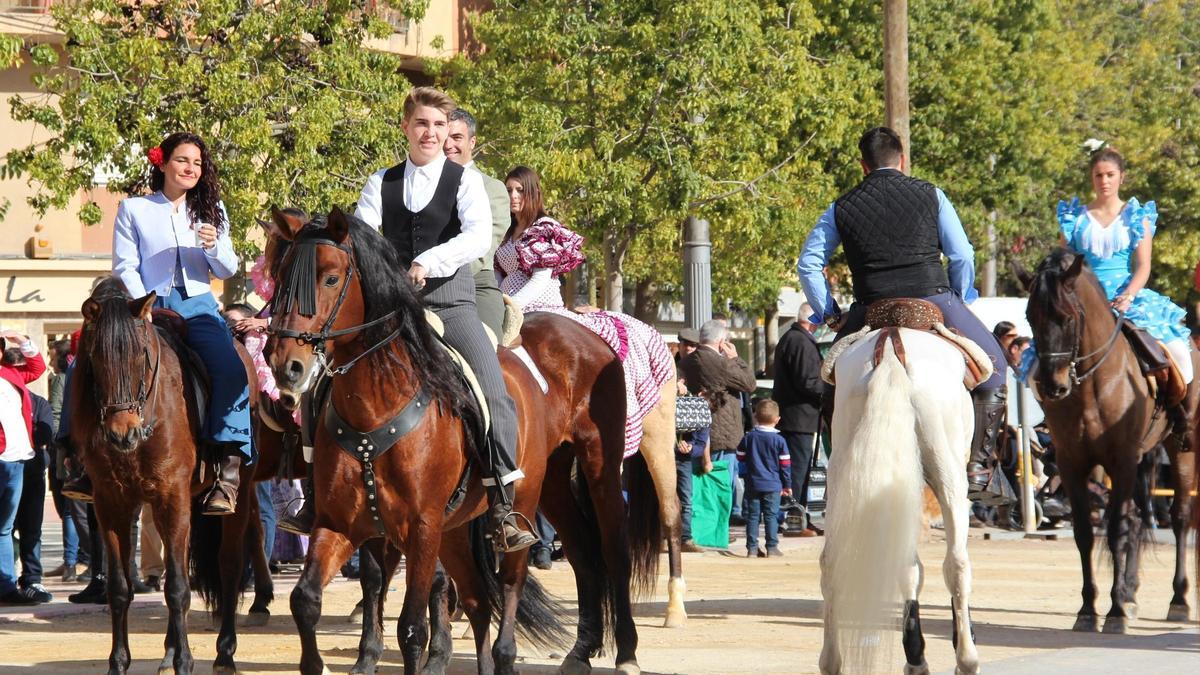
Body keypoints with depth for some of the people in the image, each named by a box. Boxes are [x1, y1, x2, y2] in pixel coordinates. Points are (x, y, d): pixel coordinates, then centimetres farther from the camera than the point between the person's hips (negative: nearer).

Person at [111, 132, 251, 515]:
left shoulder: (210, 211, 17)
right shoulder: (134, 210, 10)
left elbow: (228, 271, 13)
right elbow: (125, 267, 2)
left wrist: (214, 247, -10)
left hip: (198, 308, 1)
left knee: (231, 370, -29)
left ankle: (230, 471, -34)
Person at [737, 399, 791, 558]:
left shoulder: (748, 438, 1)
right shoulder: (779, 441, -6)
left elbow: (741, 459, 9)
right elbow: (785, 465, -2)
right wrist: (787, 485, 6)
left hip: (752, 484, 2)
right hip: (773, 485, -2)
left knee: (752, 515, 6)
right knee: (771, 516, 1)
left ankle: (752, 548, 5)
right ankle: (772, 548, -1)